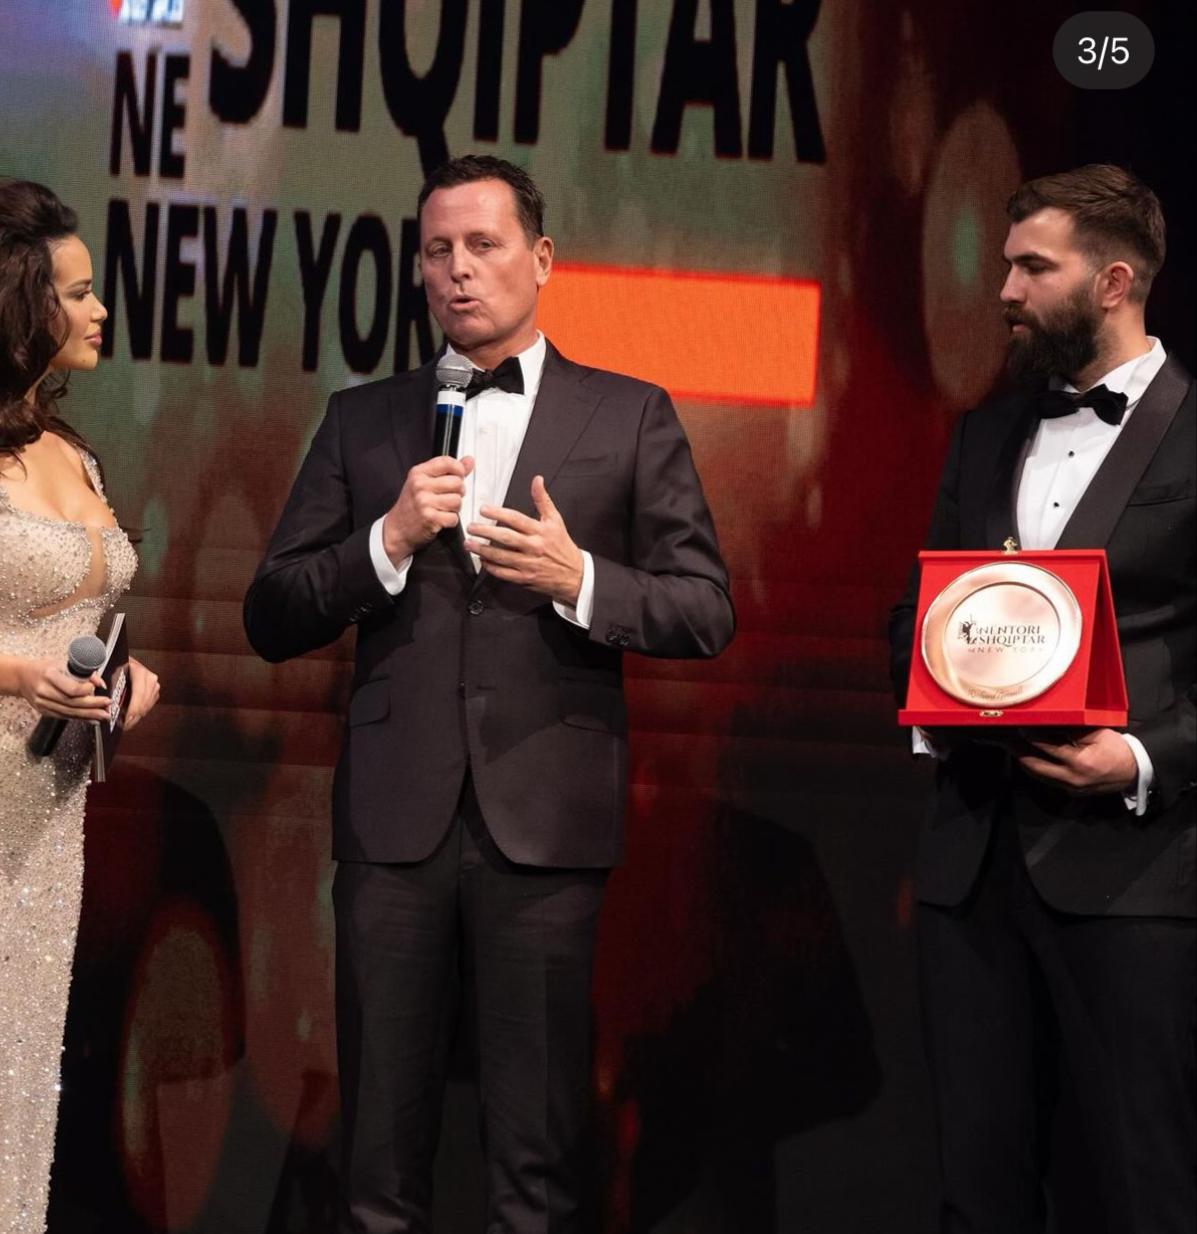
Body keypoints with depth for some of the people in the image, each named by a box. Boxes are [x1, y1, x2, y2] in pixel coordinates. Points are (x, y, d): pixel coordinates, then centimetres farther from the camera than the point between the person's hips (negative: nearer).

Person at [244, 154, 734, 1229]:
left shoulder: (630, 418, 7)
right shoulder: (362, 422, 12)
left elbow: (707, 614, 5)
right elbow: (272, 621, 8)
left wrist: (581, 580, -12)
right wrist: (389, 540, -8)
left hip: (545, 819, -2)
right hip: (394, 815, 2)